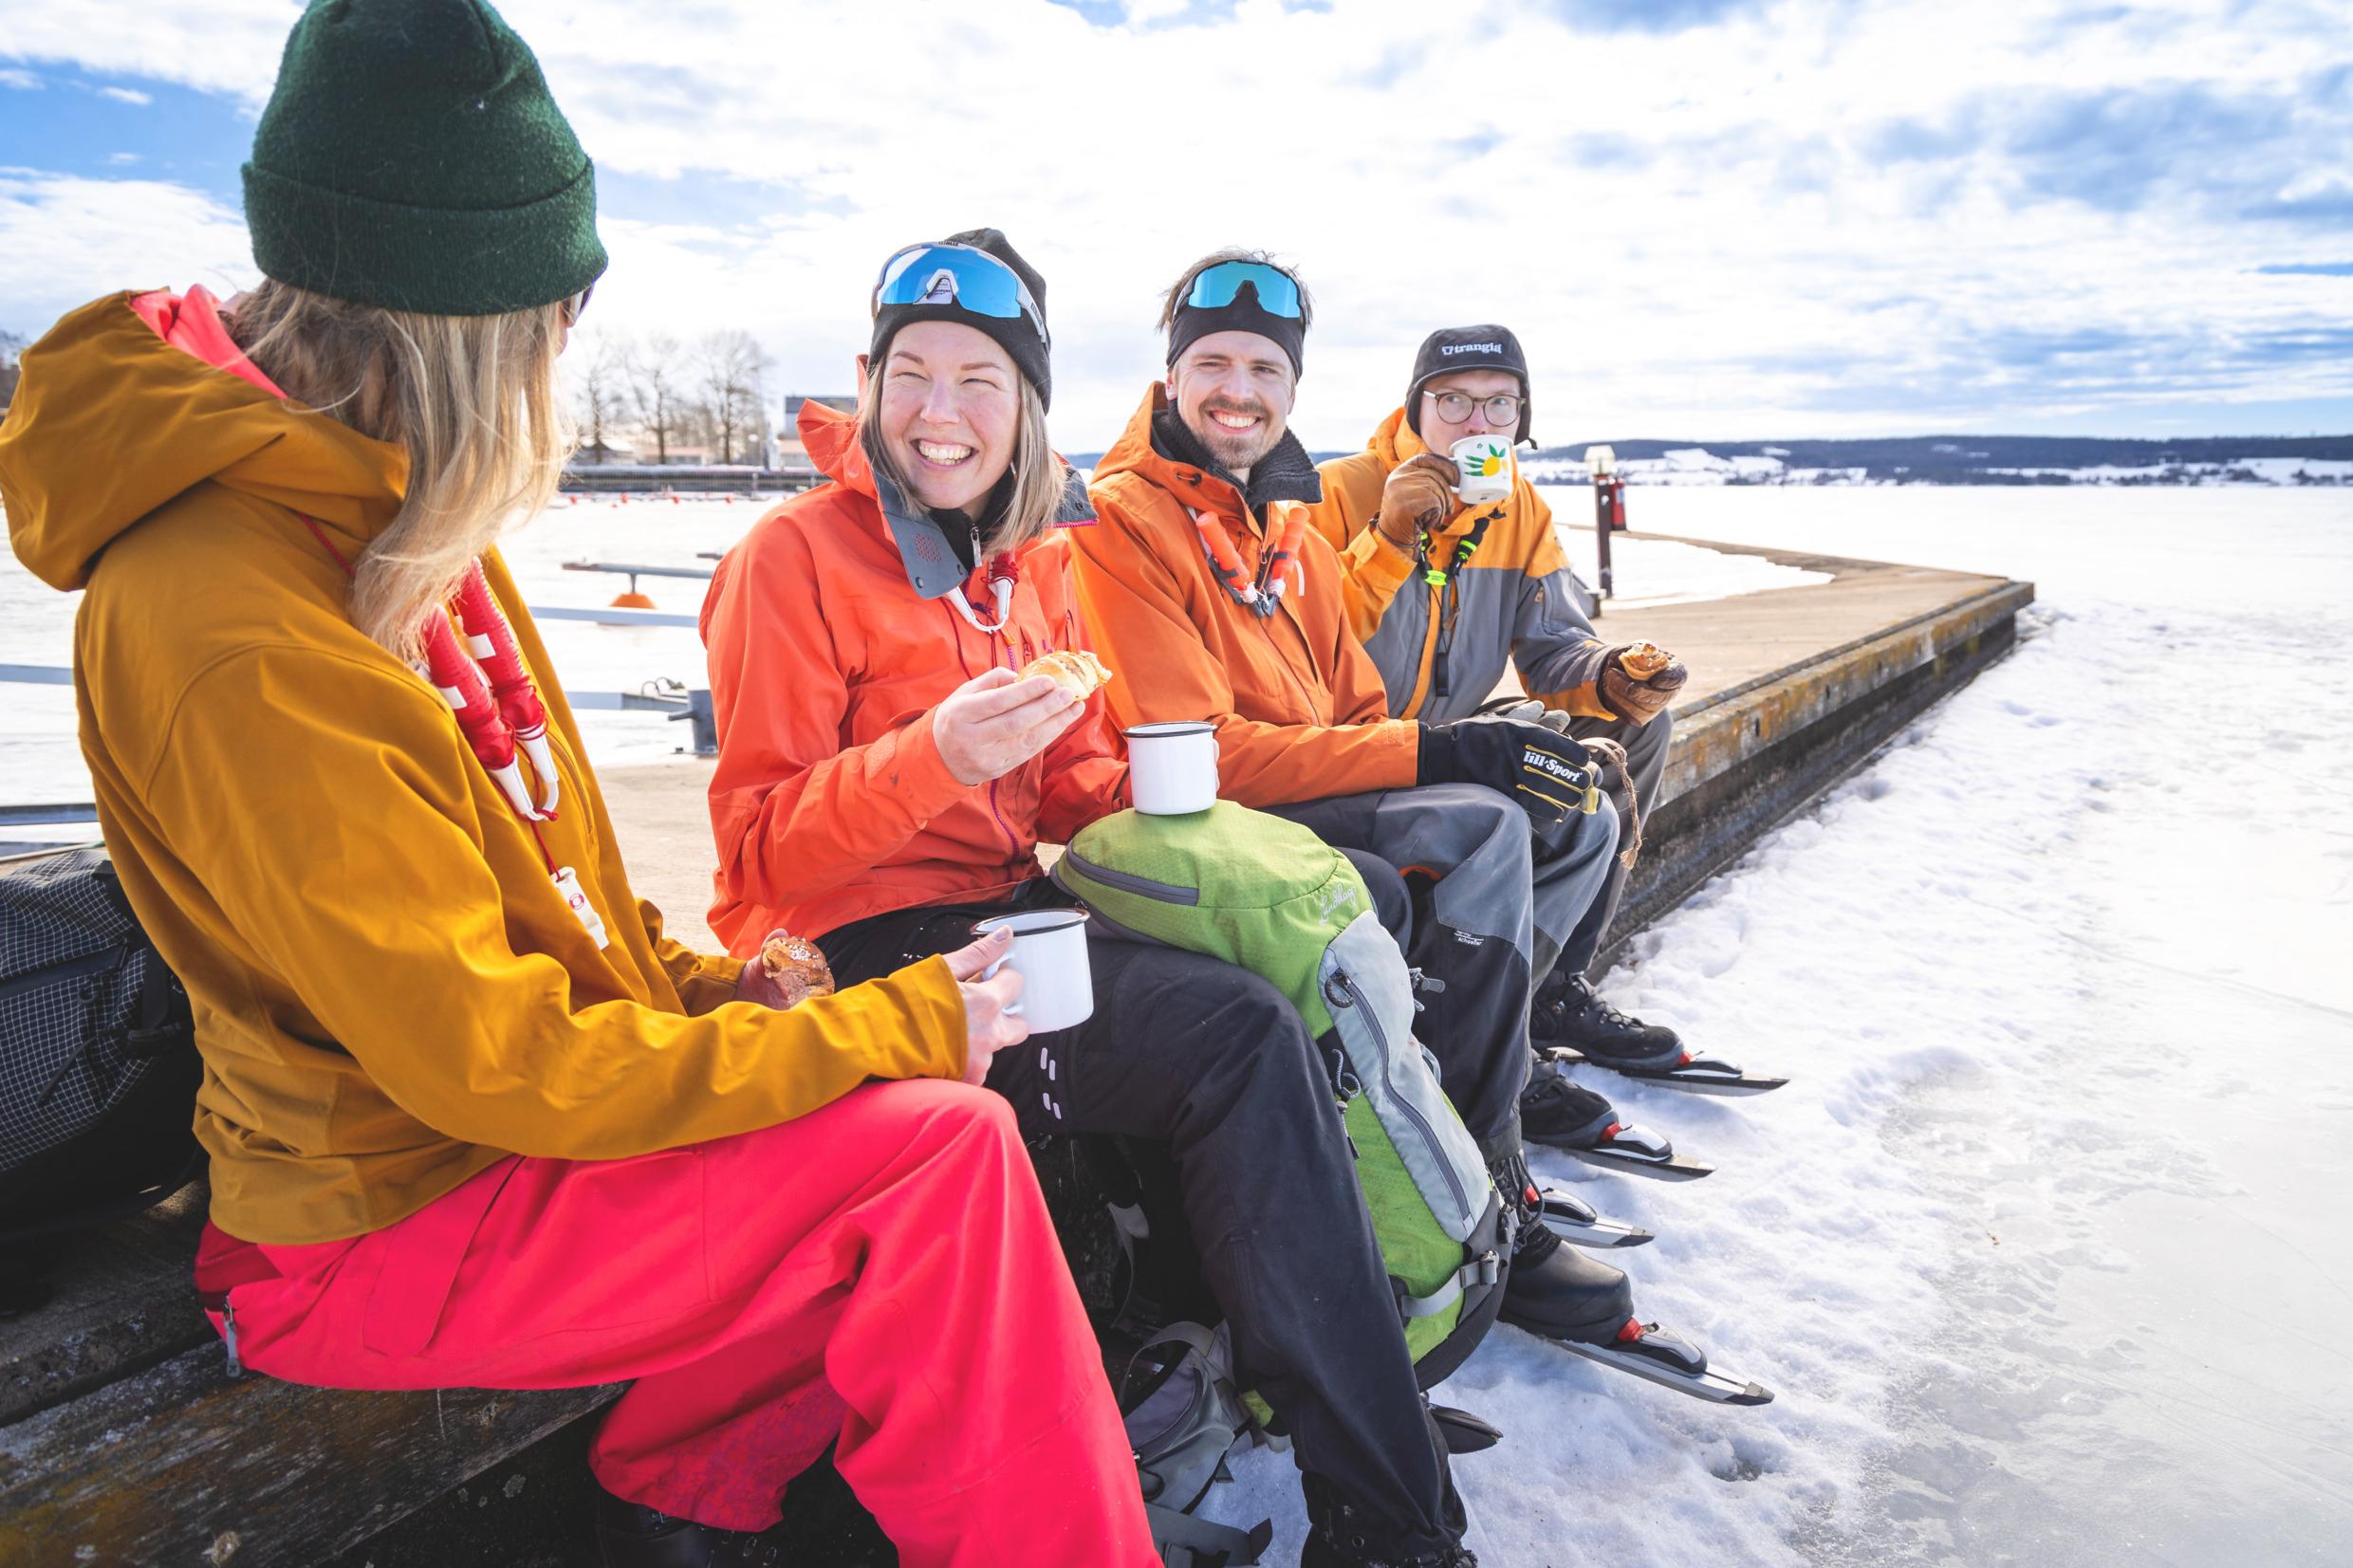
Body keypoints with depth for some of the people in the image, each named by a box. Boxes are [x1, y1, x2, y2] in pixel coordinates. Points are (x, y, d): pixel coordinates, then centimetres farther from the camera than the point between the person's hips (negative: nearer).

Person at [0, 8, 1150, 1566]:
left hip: (490, 1124, 9)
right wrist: (902, 1024, -20)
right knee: (941, 1155, -19)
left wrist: (694, 981, 0)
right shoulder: (239, 640, -26)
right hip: (385, 1226, -8)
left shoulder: (388, 516, 4)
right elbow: (494, 1063, -25)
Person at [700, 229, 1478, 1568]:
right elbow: (763, 852, -11)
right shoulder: (798, 557, -7)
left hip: (1007, 906, 8)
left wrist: (1147, 786, -5)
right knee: (1244, 1036, -25)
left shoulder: (1030, 557, 15)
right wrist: (932, 759, -28)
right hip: (866, 947, -7)